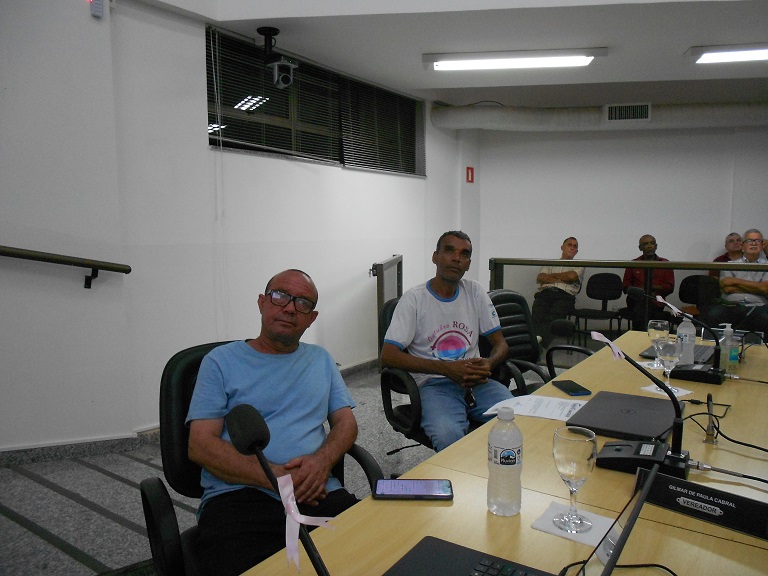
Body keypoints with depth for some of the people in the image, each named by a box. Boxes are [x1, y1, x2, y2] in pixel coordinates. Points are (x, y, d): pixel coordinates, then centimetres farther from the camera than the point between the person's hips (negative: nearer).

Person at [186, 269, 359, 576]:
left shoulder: (321, 359, 20)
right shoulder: (221, 361, 8)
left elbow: (346, 422, 16)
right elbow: (200, 445, -1)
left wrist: (323, 459, -8)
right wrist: (277, 478, -13)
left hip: (318, 494, 4)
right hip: (238, 496, -3)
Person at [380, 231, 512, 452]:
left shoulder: (475, 292, 13)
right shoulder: (414, 298, -1)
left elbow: (500, 343, 16)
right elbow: (387, 356, -9)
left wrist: (489, 364, -10)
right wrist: (446, 368, -17)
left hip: (477, 381, 4)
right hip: (434, 384, -4)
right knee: (448, 435, -36)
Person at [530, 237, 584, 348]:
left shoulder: (578, 266, 29)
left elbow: (572, 276, 4)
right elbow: (540, 278, 14)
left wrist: (551, 276, 14)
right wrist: (561, 279, 4)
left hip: (565, 294, -2)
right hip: (545, 292, 2)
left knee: (553, 317, -36)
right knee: (537, 316, -32)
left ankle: (541, 342, -57)